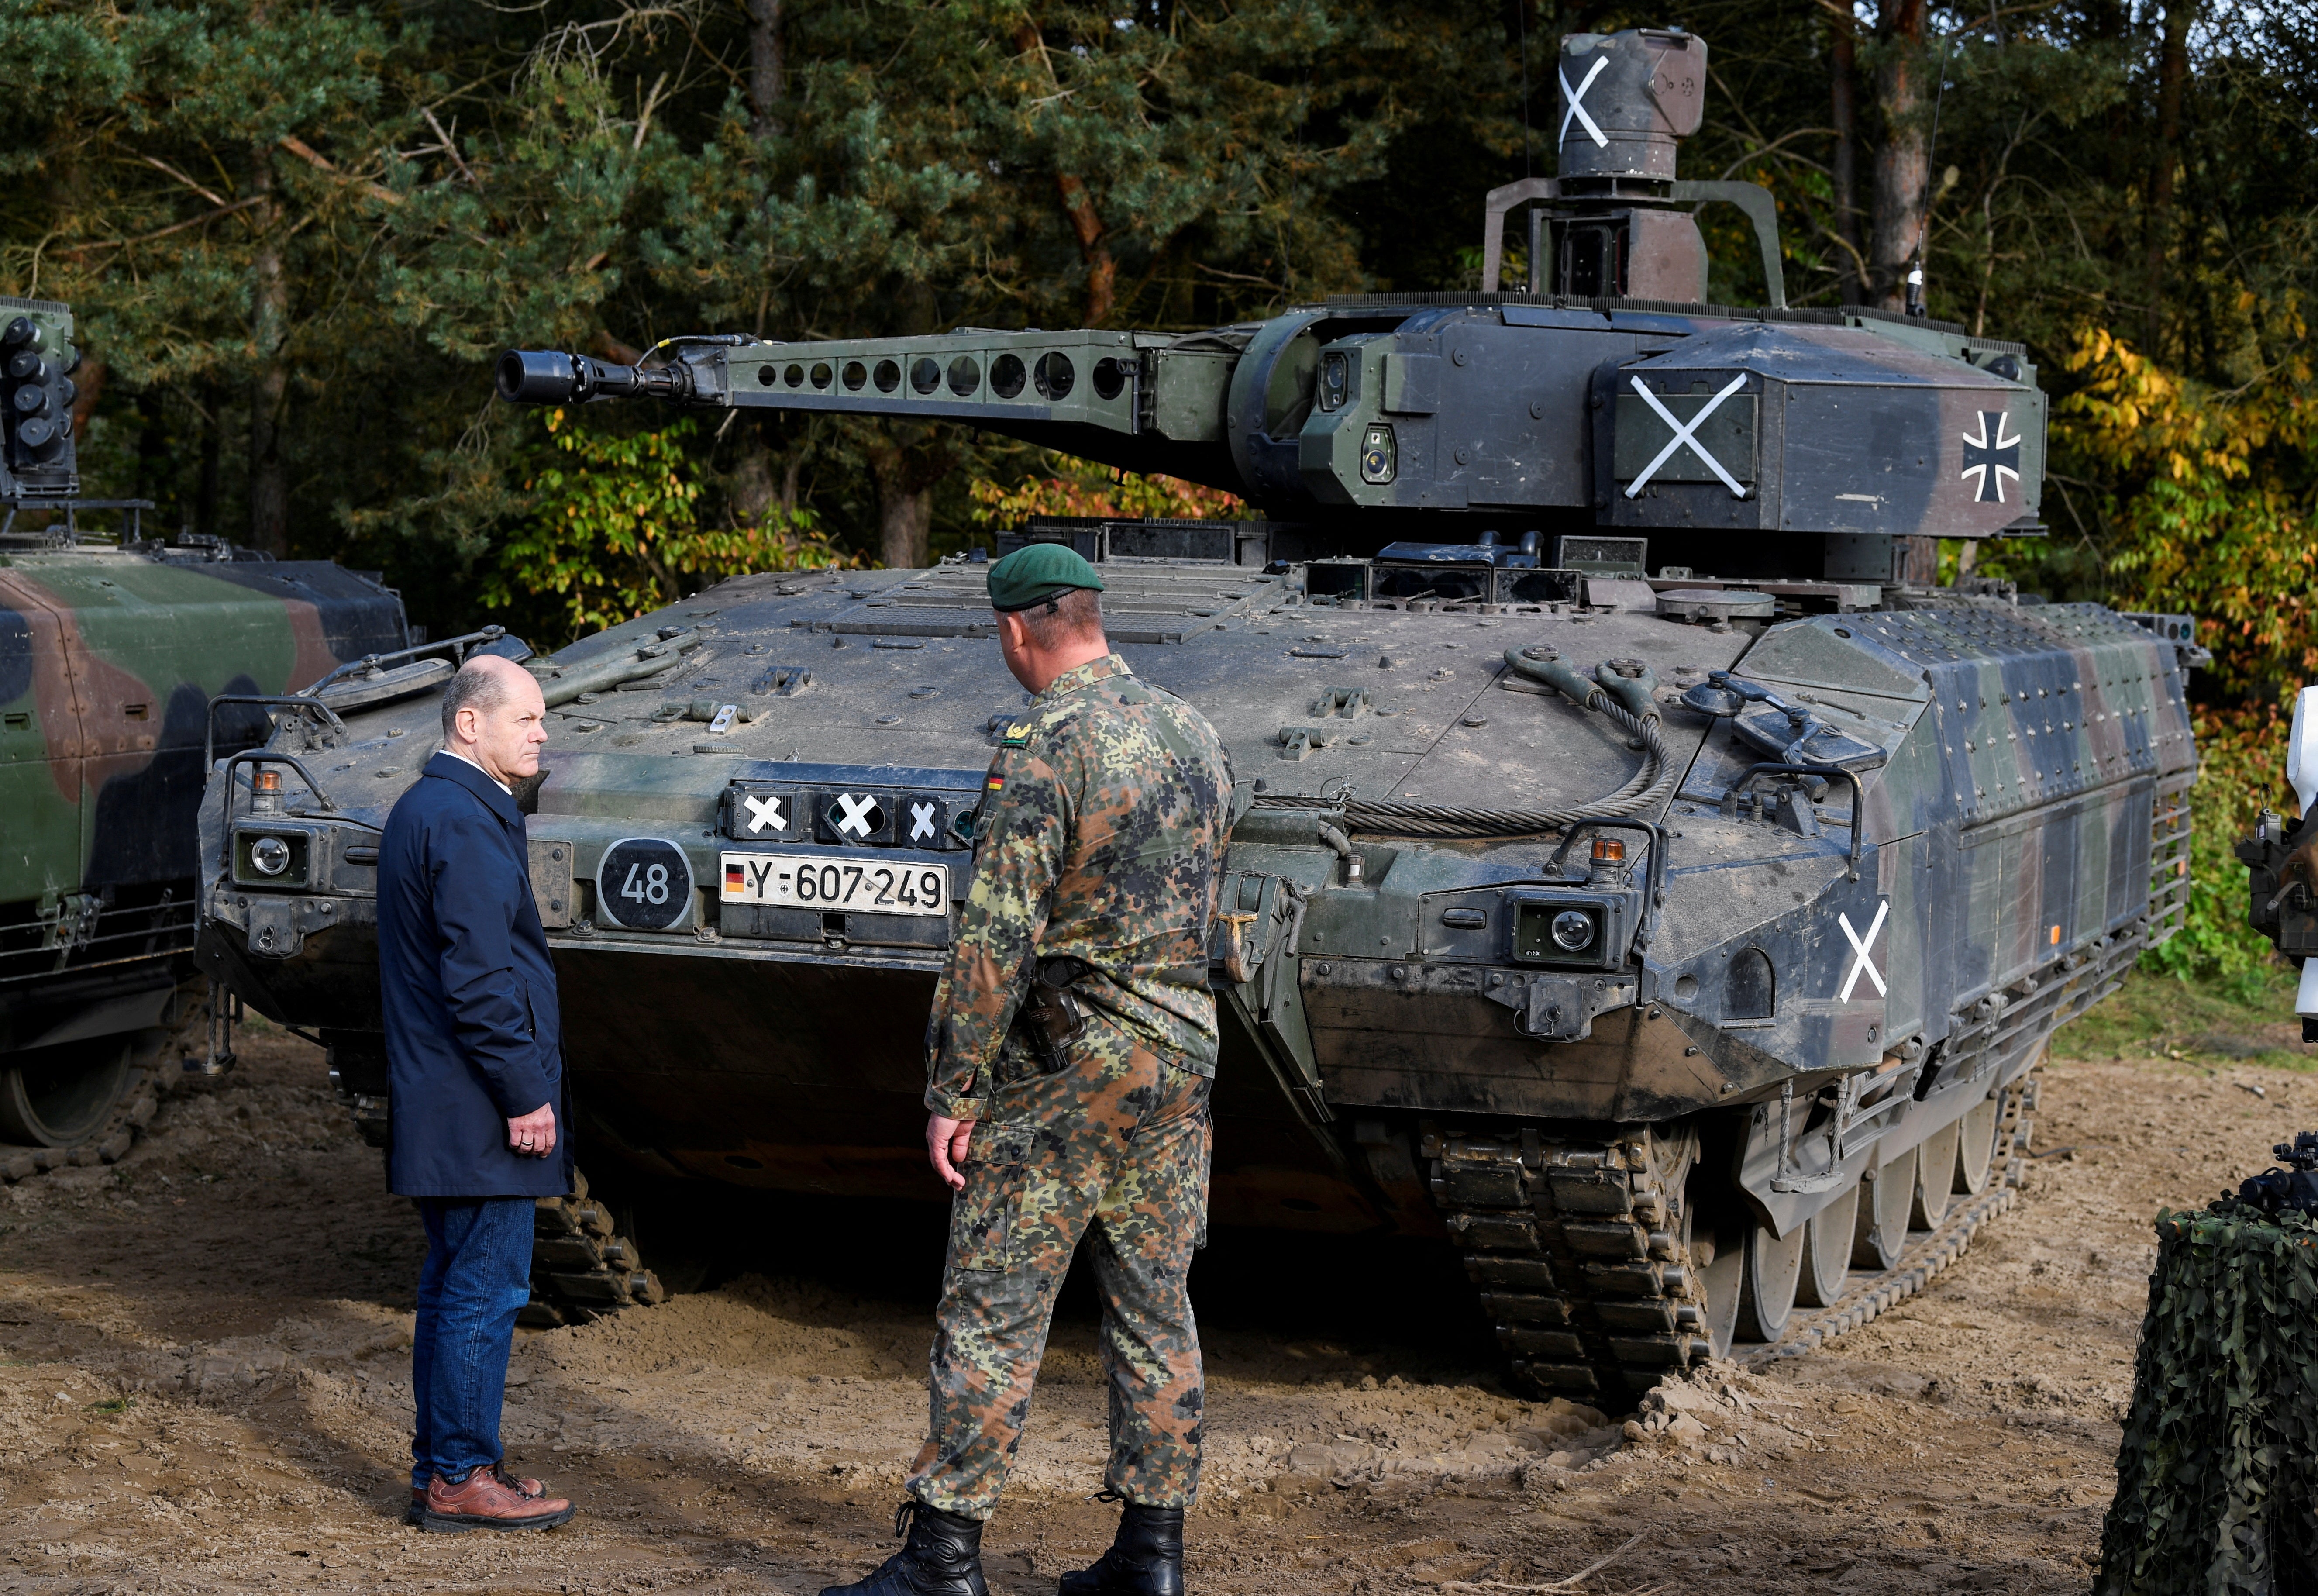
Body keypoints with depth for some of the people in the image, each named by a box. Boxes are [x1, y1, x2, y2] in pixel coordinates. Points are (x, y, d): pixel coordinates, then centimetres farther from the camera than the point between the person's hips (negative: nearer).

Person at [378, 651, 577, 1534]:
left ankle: (442, 1463, 23)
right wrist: (524, 1095, -18)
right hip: (477, 1107, -11)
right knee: (486, 1289, -4)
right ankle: (460, 1479, 2)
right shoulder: (466, 823, -17)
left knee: (455, 1283, 16)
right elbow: (480, 980, -22)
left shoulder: (421, 809, 16)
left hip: (440, 1104, 11)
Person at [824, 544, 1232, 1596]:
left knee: (991, 1310, -2)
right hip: (1183, 1056, 8)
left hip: (1065, 1071, -8)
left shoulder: (1045, 746, -15)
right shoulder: (1192, 731, 10)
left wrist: (953, 1092, -15)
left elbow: (994, 938, -18)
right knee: (1154, 1305, 11)